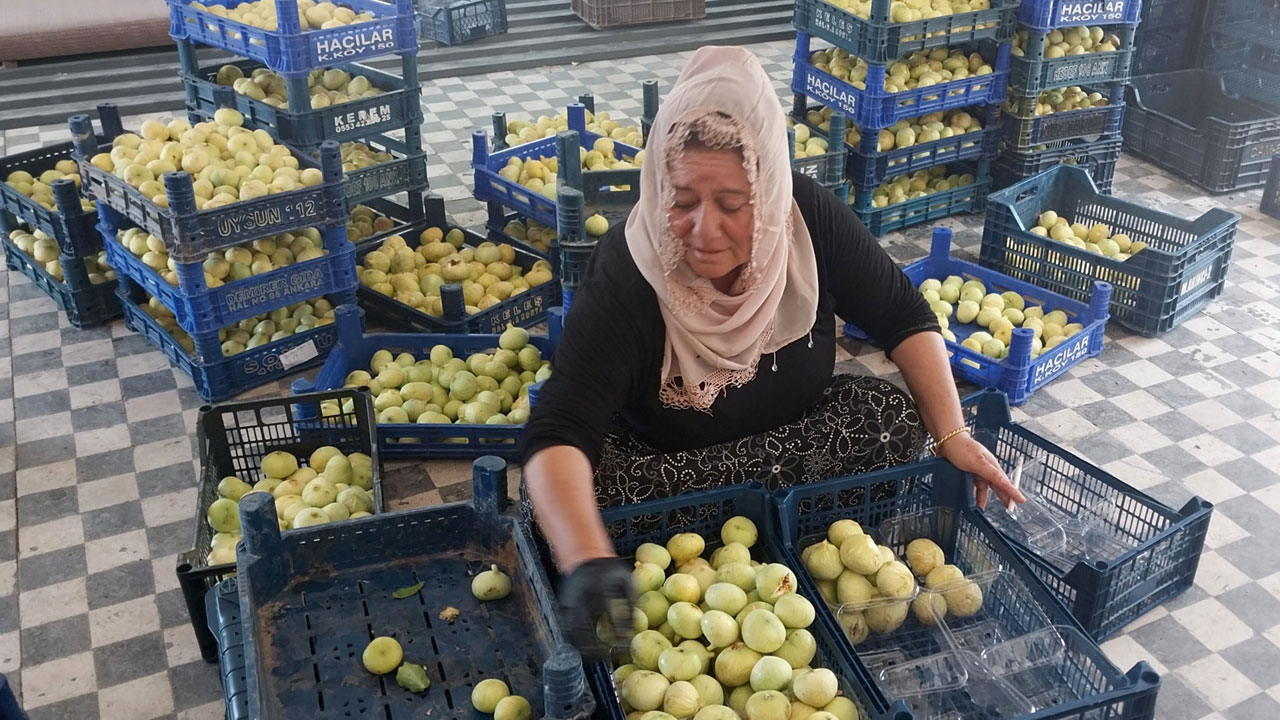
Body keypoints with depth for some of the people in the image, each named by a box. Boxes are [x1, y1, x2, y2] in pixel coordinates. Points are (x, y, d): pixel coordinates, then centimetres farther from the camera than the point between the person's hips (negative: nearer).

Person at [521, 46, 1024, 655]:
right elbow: (557, 434, -40)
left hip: (793, 431, 3)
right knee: (559, 494, -31)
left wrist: (953, 435, -19)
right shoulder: (626, 271, -30)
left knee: (896, 420, -23)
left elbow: (905, 319, -7)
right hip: (658, 458, -2)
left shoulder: (810, 218, -20)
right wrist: (588, 561, -57)